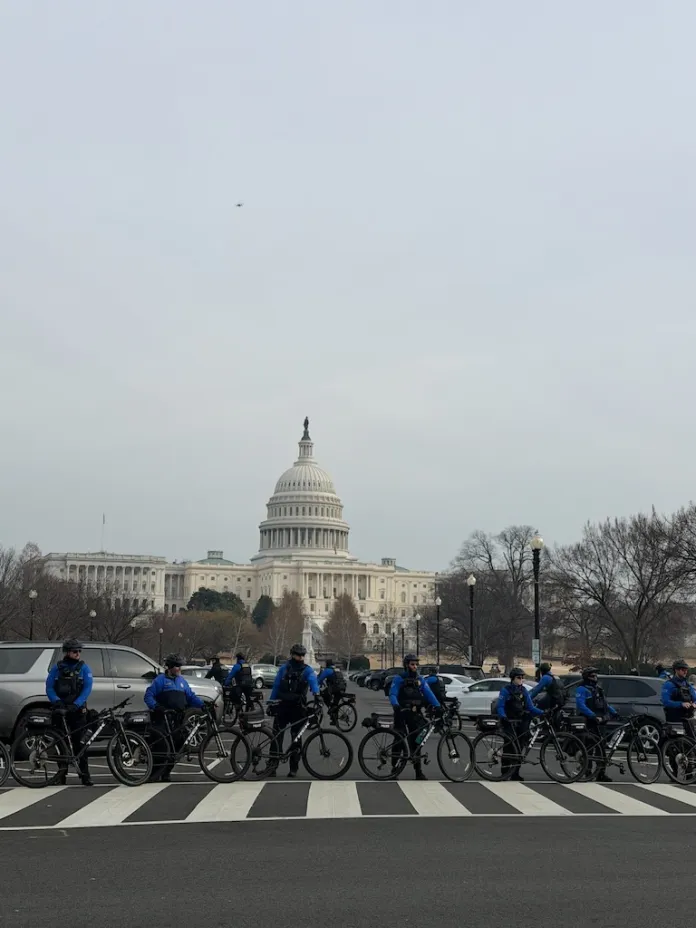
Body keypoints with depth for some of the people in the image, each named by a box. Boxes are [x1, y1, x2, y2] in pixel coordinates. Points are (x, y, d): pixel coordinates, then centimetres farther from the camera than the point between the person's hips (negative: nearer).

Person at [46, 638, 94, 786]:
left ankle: (85, 775, -3)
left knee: (79, 742, -5)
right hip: (61, 710, 1)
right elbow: (49, 688, 0)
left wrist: (76, 704, -18)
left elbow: (87, 688, -6)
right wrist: (57, 702, -18)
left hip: (78, 710, -1)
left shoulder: (83, 668, 3)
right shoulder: (57, 668, 6)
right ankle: (62, 774, 12)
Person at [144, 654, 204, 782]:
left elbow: (191, 696, 19)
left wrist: (203, 704, 5)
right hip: (163, 718, -6)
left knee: (176, 745, 2)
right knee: (161, 746, -13)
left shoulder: (182, 681, 19)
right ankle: (154, 774, -6)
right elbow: (149, 696, -4)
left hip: (178, 719, 6)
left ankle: (166, 773, 14)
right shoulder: (161, 680, 0)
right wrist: (155, 706, -21)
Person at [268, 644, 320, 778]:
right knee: (277, 736, -5)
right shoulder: (284, 668, 7)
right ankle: (273, 764, 0)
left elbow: (313, 681, -20)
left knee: (296, 738, 4)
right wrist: (271, 703, 5)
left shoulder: (307, 670, -1)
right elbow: (276, 686, 10)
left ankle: (293, 768, 12)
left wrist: (316, 693, -40)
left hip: (298, 708, -1)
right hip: (282, 706, 1)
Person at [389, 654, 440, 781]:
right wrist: (396, 705, -31)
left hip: (415, 714, 3)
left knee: (416, 741, 1)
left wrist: (437, 705, -13)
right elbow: (392, 694, -11)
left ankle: (418, 771, 1)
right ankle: (394, 767, 12)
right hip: (402, 713, -3)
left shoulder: (420, 679, 10)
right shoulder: (399, 679, -2)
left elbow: (428, 693, 1)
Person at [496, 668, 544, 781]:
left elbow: (530, 707, 9)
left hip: (520, 722, 5)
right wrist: (503, 716, -28)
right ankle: (505, 773, -2)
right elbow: (500, 706, -9)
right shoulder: (506, 690, -4)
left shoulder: (523, 690, 10)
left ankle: (515, 773, 8)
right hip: (509, 722, -5)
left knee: (519, 747, 2)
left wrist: (542, 712, -6)